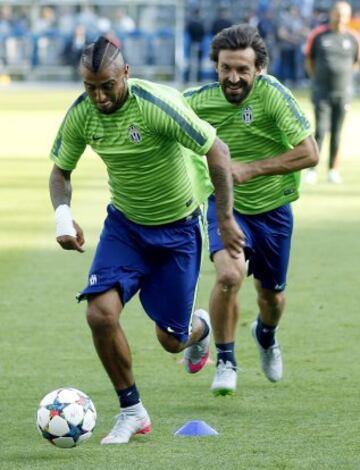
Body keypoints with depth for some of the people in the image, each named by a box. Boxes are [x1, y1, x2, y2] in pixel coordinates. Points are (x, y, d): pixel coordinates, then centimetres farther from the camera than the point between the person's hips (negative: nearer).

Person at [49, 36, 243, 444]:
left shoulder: (158, 105, -28)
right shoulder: (81, 113, -13)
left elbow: (217, 151, -22)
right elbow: (60, 169, 3)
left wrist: (226, 219, -22)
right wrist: (62, 214, -17)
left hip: (178, 227, -3)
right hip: (124, 223, 3)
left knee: (171, 339, 3)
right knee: (101, 312, -19)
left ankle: (200, 328, 44)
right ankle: (131, 411, 0)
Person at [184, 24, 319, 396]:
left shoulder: (271, 94, -24)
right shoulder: (198, 100, -16)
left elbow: (309, 154, -25)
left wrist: (252, 168, -30)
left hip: (272, 208, 0)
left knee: (272, 295, 16)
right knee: (229, 274, -27)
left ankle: (266, 335, 54)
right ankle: (225, 362, -6)